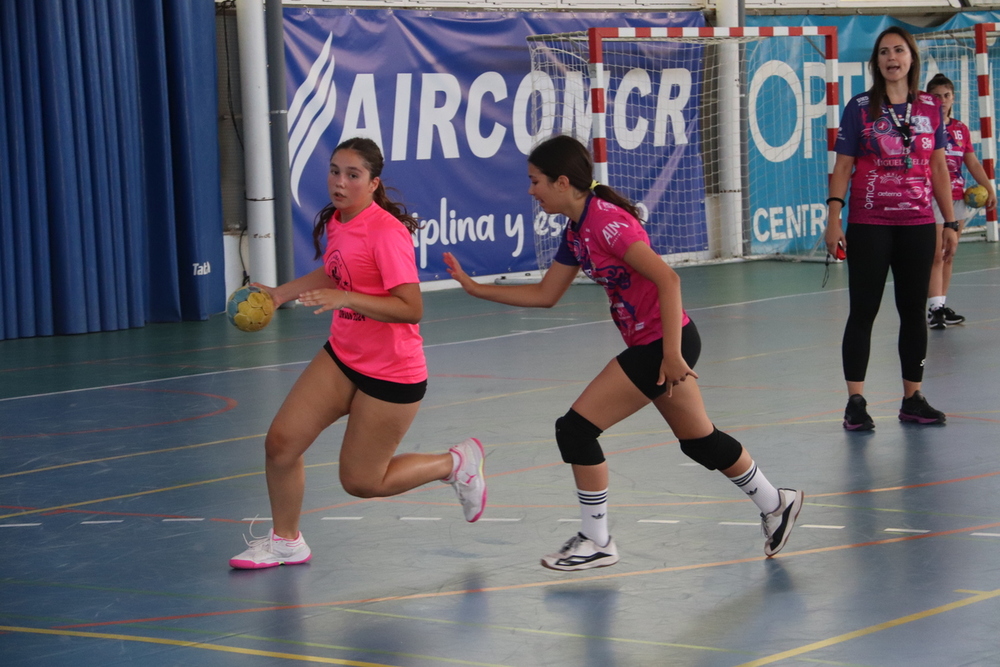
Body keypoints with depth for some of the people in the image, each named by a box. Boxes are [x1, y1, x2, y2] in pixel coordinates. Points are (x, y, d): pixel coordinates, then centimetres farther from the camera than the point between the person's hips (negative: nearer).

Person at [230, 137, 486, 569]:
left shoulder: (386, 232, -22)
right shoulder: (335, 222, 3)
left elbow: (411, 308, -28)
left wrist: (345, 299, -34)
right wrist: (281, 293, 20)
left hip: (391, 372, -7)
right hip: (342, 356, 7)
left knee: (361, 482, 2)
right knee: (280, 442, -3)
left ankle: (455, 463, 23)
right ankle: (285, 541, 18)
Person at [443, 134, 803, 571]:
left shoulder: (606, 221, -20)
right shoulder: (576, 233, 9)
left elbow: (667, 280, -25)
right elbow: (544, 295, 17)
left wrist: (671, 353, -26)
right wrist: (473, 287, 13)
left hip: (662, 345, -10)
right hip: (652, 345, 10)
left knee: (576, 428, -8)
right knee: (699, 440, 22)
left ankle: (596, 542, 3)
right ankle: (775, 504, 37)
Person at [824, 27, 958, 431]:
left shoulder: (930, 108, 6)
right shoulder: (860, 108, -2)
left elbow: (938, 168, 10)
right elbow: (843, 166, -1)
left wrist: (950, 222, 8)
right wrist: (834, 217, -10)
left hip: (917, 227, 3)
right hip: (868, 227, -3)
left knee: (913, 311, 8)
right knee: (863, 311, -1)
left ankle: (912, 399, 16)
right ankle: (855, 402, 2)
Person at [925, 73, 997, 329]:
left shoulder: (960, 129, 12)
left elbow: (973, 163, 15)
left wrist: (988, 188, 6)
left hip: (957, 200, 6)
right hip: (932, 199, -6)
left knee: (948, 255, 9)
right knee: (936, 255, -11)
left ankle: (941, 306, 14)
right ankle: (934, 308, -13)